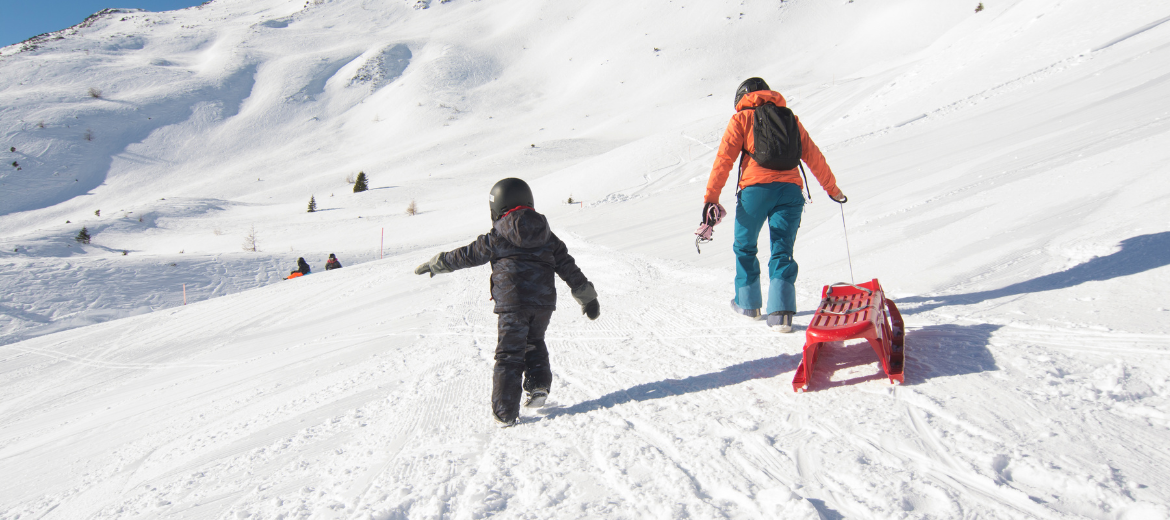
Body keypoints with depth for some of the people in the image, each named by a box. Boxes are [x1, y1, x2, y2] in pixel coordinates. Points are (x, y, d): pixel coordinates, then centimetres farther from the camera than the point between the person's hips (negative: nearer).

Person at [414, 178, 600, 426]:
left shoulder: (497, 238, -3)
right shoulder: (547, 236, 9)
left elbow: (467, 255, 4)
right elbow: (569, 268, 10)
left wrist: (434, 264, 18)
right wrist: (588, 298, 17)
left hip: (512, 303, -4)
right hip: (544, 302, 4)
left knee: (509, 353, 3)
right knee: (534, 343, 26)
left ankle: (506, 412, 3)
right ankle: (538, 384, 10)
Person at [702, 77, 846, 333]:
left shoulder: (742, 119, 10)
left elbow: (724, 159, 0)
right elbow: (814, 157, 22)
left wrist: (711, 197, -2)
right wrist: (832, 189, 31)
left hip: (756, 189, -3)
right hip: (790, 189, 3)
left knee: (745, 247, 16)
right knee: (782, 250, 5)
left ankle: (748, 302, 26)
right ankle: (781, 310, -11)